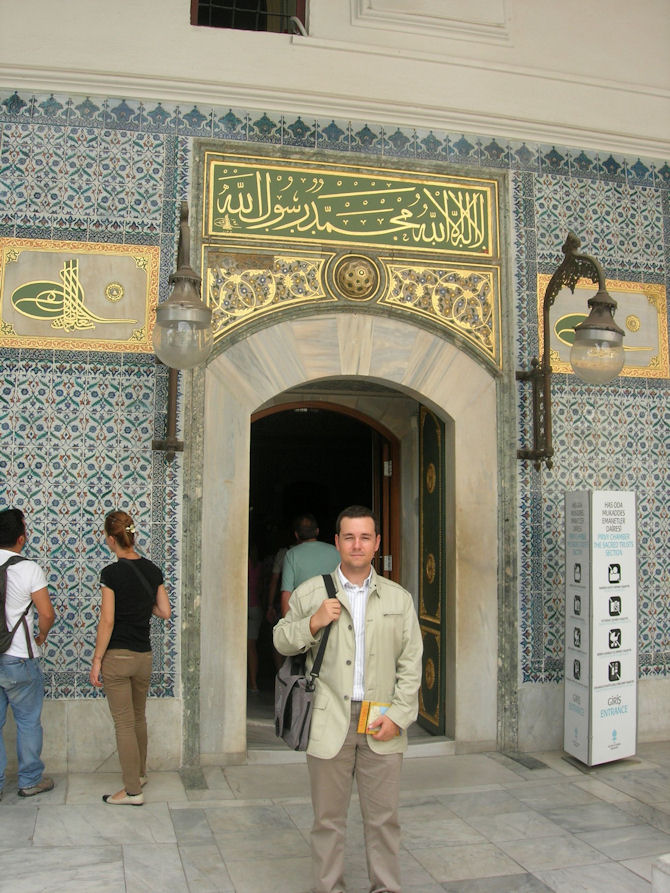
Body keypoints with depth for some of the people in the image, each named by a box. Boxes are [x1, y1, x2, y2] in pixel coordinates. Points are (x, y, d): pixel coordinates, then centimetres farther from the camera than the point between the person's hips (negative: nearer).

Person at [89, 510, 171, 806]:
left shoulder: (112, 573, -15)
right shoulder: (152, 570, 2)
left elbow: (107, 621, -15)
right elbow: (164, 611, 7)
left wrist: (97, 660, -8)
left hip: (117, 656, -6)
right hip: (144, 655, 6)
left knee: (124, 724, 3)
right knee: (139, 718, 22)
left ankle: (133, 791, 10)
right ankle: (139, 773, 38)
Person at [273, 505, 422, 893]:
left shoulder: (399, 598, 6)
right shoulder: (309, 593, 3)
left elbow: (411, 664, 6)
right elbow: (282, 641, 9)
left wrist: (398, 715, -4)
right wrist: (313, 623, -10)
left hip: (381, 724, 1)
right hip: (329, 722, -1)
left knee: (384, 817, 10)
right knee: (329, 817, 10)